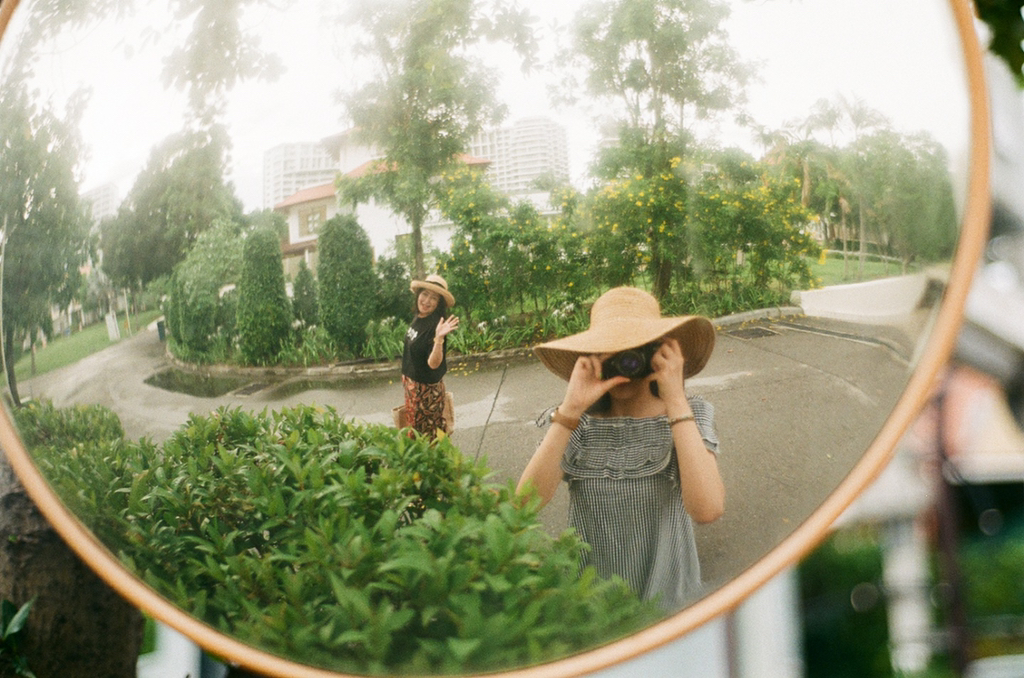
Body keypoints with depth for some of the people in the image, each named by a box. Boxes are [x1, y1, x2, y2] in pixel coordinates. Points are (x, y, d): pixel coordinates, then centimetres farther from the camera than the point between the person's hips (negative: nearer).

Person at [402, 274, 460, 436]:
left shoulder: (435, 325, -27)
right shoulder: (418, 318, -3)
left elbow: (433, 363, -34)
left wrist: (439, 338, -49)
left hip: (426, 386, -8)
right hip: (412, 383, 8)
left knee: (426, 433, 7)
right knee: (414, 429, 24)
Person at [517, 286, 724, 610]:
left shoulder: (691, 414, -12)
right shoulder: (577, 422, -10)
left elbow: (707, 509, -29)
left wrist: (676, 400, -28)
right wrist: (570, 410, -30)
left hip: (668, 601, -1)